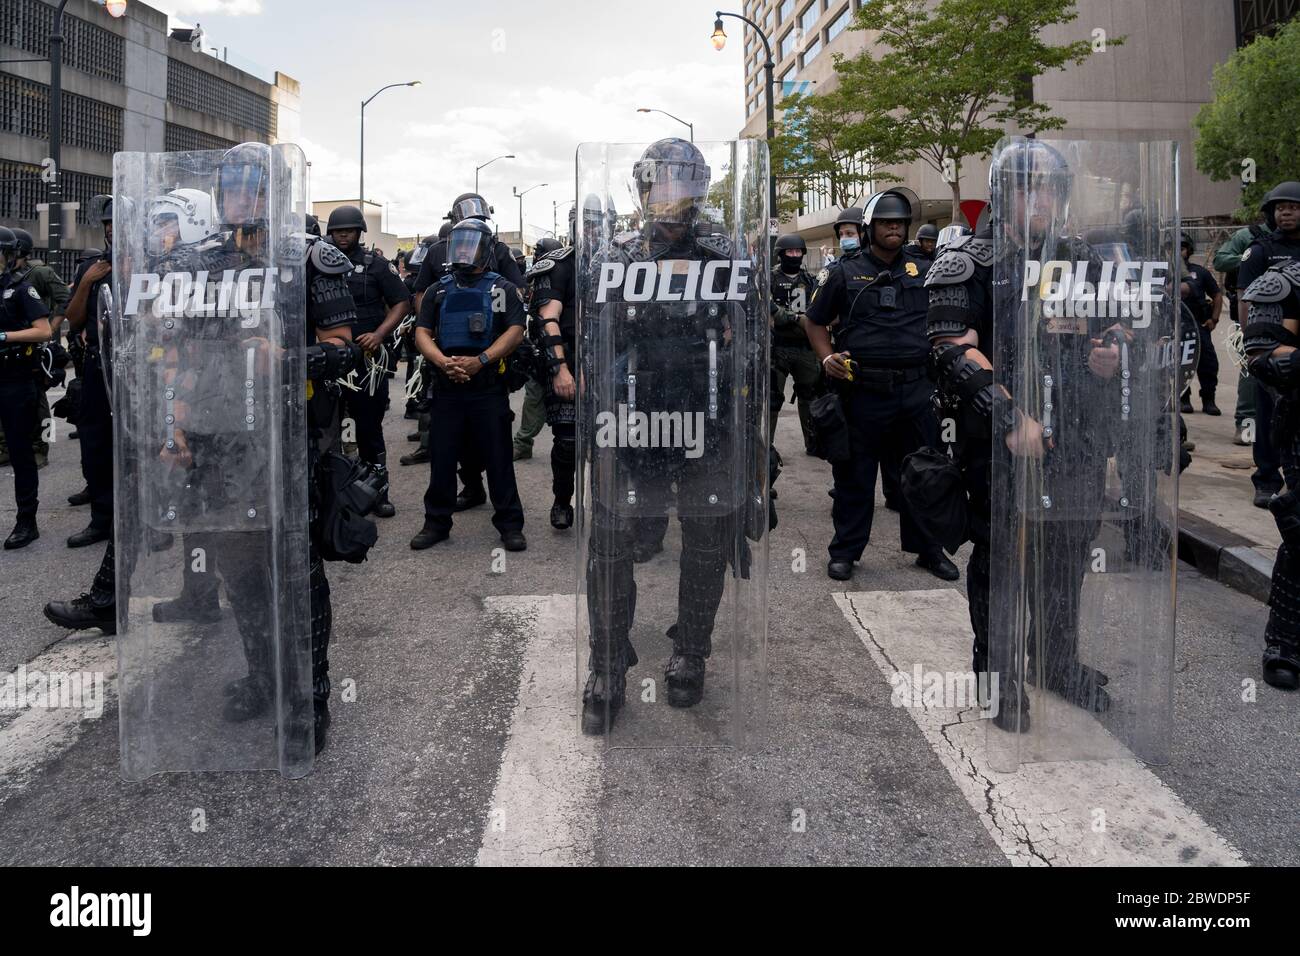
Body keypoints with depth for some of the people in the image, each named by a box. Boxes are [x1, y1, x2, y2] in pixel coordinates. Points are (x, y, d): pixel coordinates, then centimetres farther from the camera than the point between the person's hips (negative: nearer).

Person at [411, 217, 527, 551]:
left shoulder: (503, 289, 6)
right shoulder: (439, 291, 15)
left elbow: (515, 331, -4)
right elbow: (422, 332, 8)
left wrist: (480, 361, -18)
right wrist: (443, 362, -13)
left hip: (489, 388, -3)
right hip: (446, 388, 3)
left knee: (498, 458, 1)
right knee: (442, 458, 7)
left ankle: (510, 524, 10)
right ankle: (437, 522, 18)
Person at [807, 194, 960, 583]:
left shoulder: (923, 271, 12)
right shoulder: (844, 272, 4)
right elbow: (816, 321, 9)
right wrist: (827, 358, -5)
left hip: (915, 389, 3)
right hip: (863, 388, -3)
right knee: (854, 473, 5)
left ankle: (928, 548, 23)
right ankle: (845, 550, 16)